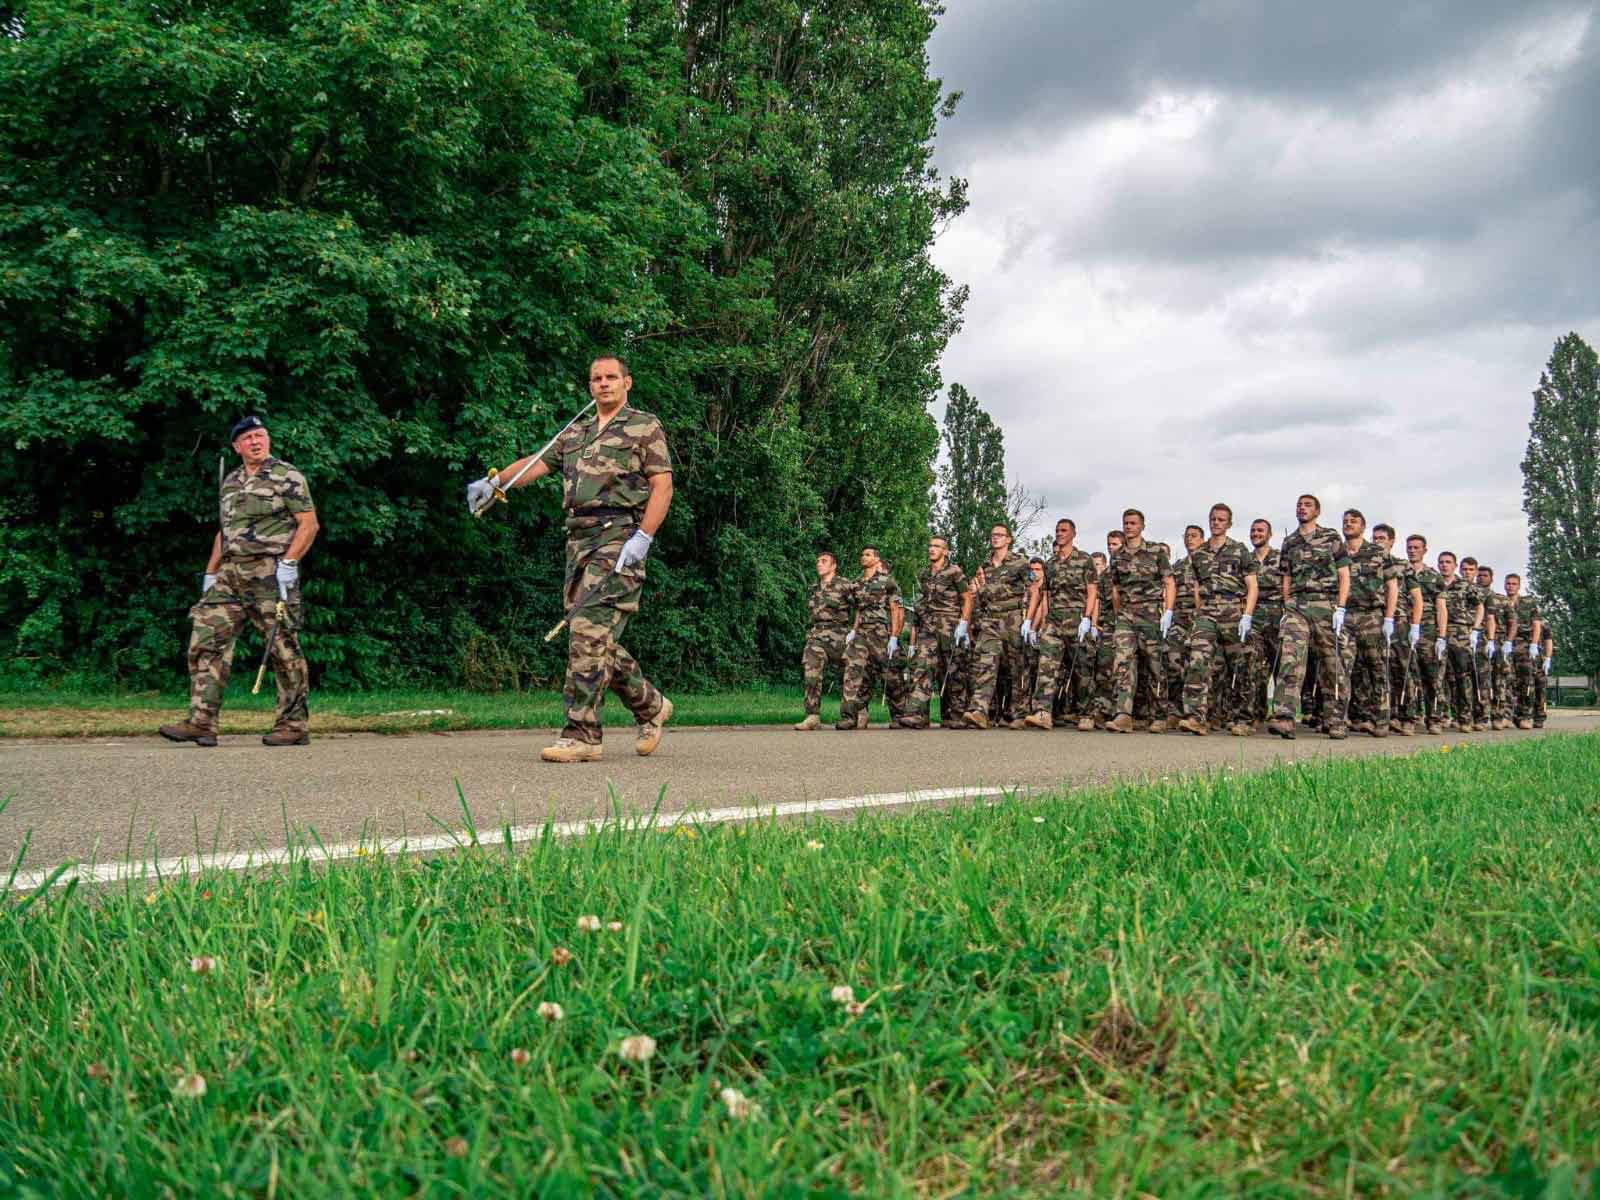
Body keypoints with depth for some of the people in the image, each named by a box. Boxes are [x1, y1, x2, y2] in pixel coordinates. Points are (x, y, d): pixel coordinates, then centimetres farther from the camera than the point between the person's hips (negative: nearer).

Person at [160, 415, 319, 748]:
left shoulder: (287, 477, -1)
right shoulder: (229, 483, 20)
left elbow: (309, 524, -7)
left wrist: (288, 562, -17)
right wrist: (210, 573, 19)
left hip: (271, 573, -7)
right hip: (230, 576, 7)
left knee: (284, 650, -3)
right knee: (206, 640, -4)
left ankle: (294, 725, 5)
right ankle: (201, 722, -5)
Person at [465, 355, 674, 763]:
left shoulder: (645, 427, 6)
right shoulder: (575, 432, 24)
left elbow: (662, 486, -3)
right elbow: (537, 463, 16)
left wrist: (643, 537, -15)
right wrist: (494, 482, -2)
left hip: (619, 535, -7)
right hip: (579, 538, 7)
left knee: (589, 628, -17)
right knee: (597, 638, 7)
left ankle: (581, 734, -17)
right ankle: (650, 706, 26)